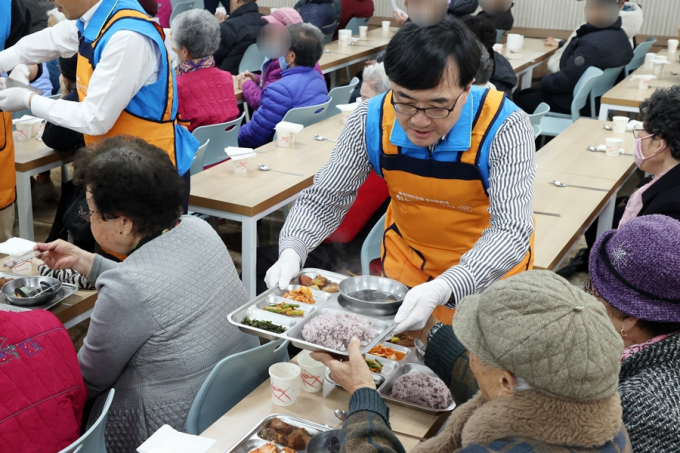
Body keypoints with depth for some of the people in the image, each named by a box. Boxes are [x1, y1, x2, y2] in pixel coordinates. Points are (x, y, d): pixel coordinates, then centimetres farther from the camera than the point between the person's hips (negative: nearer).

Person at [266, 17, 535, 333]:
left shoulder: (503, 127, -28)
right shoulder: (371, 121, -19)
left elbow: (511, 231, -32)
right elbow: (324, 199, -10)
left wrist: (443, 289, -48)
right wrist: (292, 251, -30)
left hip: (489, 271, -2)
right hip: (407, 263, 2)